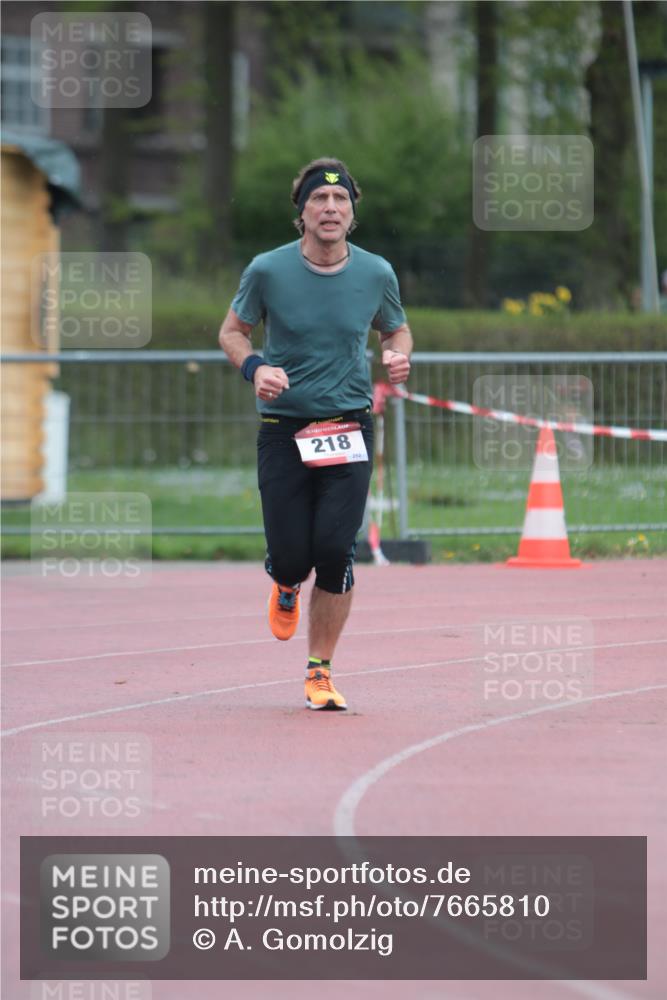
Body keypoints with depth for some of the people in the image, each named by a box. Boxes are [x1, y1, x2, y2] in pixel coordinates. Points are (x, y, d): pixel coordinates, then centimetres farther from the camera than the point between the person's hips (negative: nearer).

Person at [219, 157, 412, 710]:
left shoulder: (376, 273, -1)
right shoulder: (268, 270, -6)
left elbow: (396, 329, 17)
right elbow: (233, 331, 7)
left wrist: (399, 357, -6)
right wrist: (254, 367, -13)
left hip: (349, 427, 1)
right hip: (283, 429, -1)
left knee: (335, 552, -11)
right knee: (289, 557, -3)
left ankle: (320, 671, 5)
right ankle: (287, 586, 38)